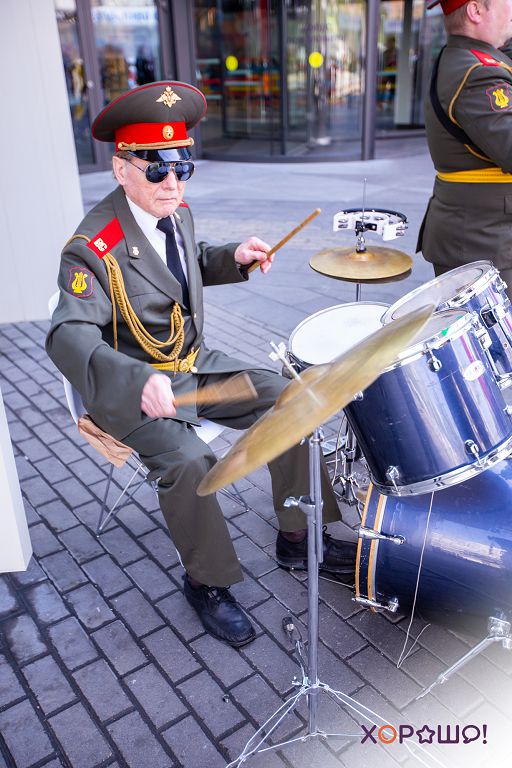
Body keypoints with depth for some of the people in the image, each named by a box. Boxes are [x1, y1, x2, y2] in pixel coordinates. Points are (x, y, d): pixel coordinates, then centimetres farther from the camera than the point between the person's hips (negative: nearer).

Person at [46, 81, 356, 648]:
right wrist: (139, 381, -49)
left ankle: (296, 539, 12)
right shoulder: (93, 248, -22)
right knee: (188, 461, -30)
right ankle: (205, 582, -2)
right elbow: (68, 336, -32)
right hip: (133, 390, -7)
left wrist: (235, 257, 1)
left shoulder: (176, 212, 2)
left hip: (195, 366, 8)